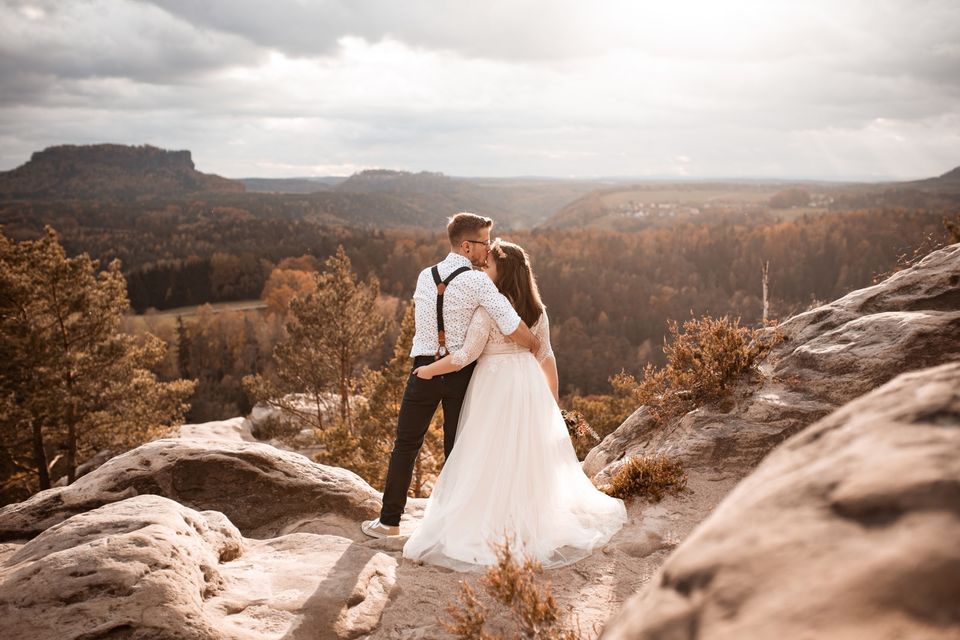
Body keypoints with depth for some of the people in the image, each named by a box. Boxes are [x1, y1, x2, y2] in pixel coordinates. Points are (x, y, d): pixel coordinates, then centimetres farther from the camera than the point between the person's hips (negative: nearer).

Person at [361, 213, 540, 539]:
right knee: (457, 449, 12)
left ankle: (389, 521, 21)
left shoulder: (424, 277, 4)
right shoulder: (477, 282, -13)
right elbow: (516, 330, -20)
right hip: (460, 374, -3)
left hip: (424, 370, 3)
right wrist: (534, 345, 1)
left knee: (406, 445, 15)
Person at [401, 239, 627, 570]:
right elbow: (546, 356, 9)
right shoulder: (536, 309, 4)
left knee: (492, 458, 3)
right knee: (530, 454, 17)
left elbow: (467, 354, -19)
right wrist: (553, 399, 18)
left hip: (495, 385, -7)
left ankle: (494, 529, 9)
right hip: (529, 384, 7)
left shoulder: (488, 308, -16)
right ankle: (531, 523, 28)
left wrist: (430, 370, -6)